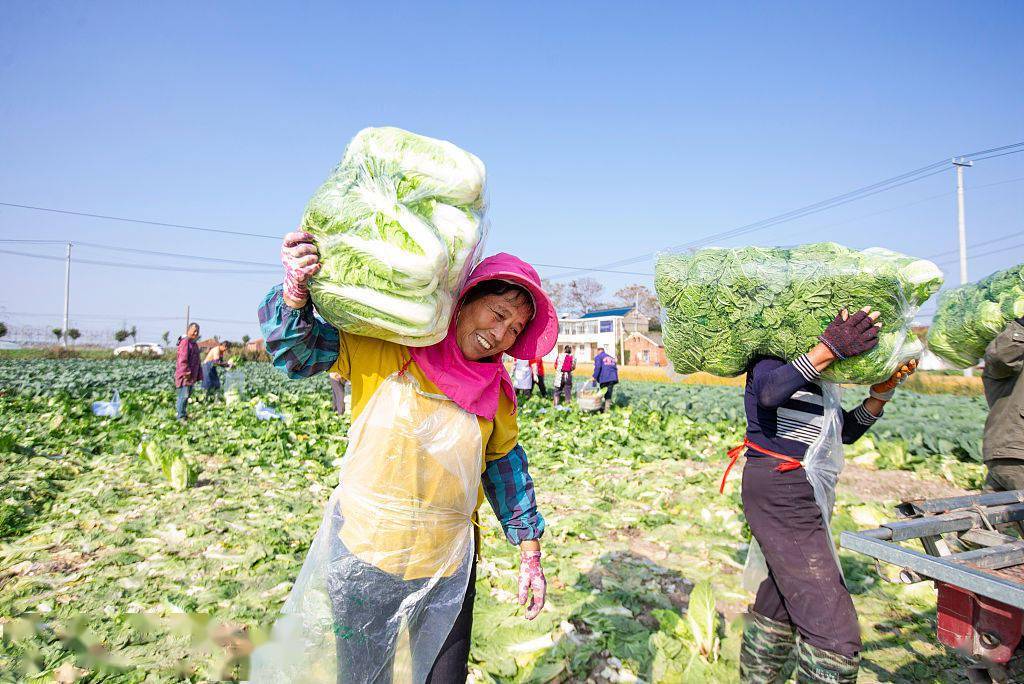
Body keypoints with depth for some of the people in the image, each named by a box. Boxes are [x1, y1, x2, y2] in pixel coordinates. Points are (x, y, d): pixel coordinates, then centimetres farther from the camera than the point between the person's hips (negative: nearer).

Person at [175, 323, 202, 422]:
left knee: (188, 394, 16)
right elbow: (182, 359, -20)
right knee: (184, 395, -6)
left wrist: (199, 375, 19)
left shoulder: (194, 344, 18)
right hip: (184, 375, -9)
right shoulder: (185, 342, -13)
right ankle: (181, 416, 0)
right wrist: (186, 372, -21)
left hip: (192, 375, 9)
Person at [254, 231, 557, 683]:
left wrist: (530, 553, 8)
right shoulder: (384, 347, -11)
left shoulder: (497, 391, -2)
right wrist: (295, 293, -31)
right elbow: (294, 349, -11)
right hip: (363, 556, -2)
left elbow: (506, 466, 8)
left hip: (448, 568, 2)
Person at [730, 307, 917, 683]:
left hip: (797, 494, 11)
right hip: (782, 495, -11)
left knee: (780, 602, 23)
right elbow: (769, 393, -31)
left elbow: (846, 431, 16)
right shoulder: (770, 358, -8)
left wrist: (880, 393, 5)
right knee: (833, 632, -9)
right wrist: (827, 351, -34)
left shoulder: (815, 381, 20)